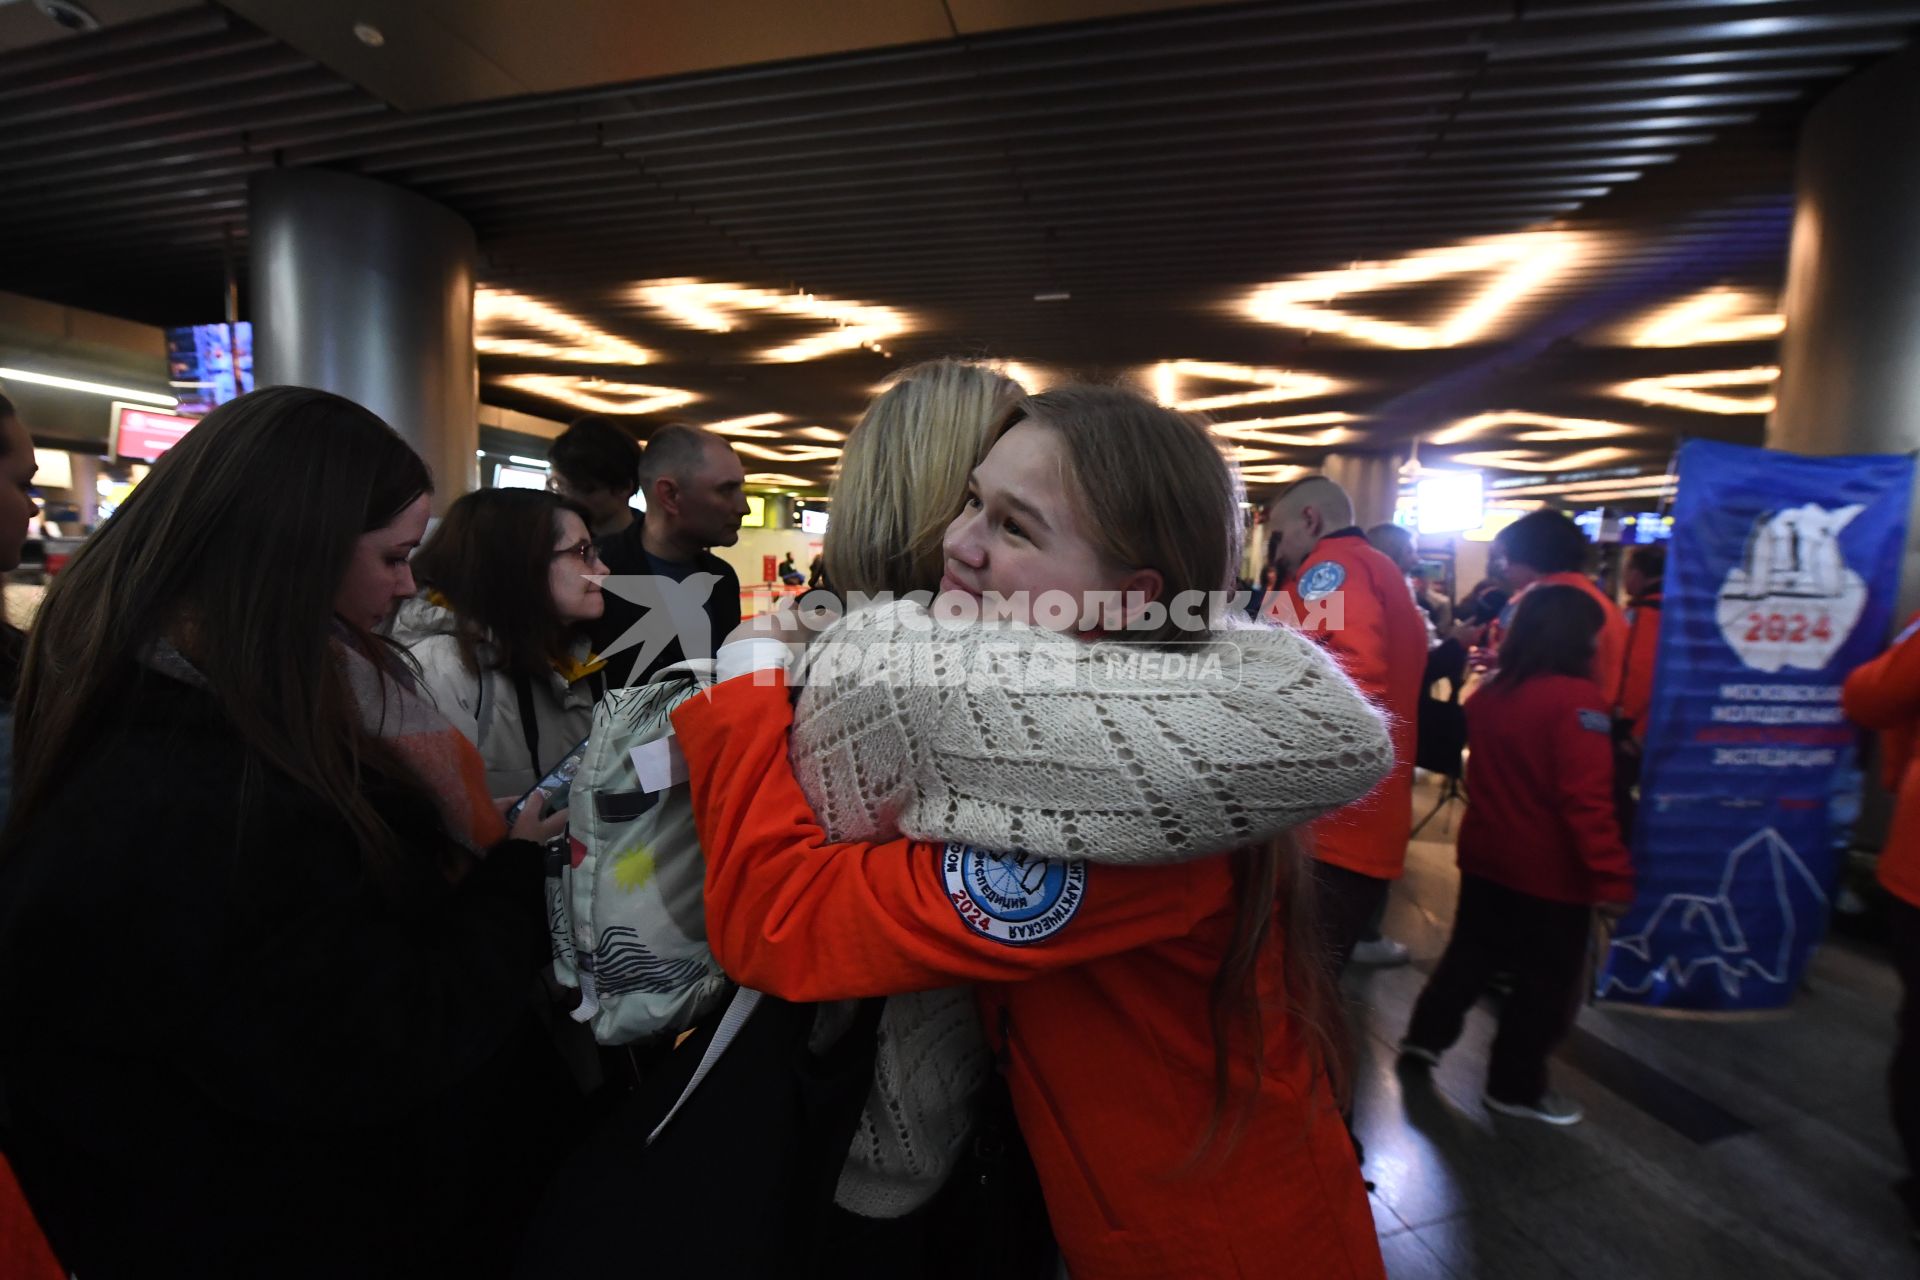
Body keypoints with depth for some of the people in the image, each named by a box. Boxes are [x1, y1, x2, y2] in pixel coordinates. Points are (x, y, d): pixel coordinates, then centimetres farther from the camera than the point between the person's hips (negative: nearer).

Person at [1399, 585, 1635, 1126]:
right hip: (1549, 870, -7)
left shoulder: (1488, 692, 3)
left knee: (1470, 951, 22)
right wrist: (1611, 876, -21)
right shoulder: (1576, 699, -20)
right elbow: (1587, 799, -24)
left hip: (1484, 854, 7)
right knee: (1546, 982, 10)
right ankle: (1516, 1086, 22)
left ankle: (1425, 1036, 30)